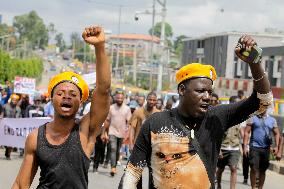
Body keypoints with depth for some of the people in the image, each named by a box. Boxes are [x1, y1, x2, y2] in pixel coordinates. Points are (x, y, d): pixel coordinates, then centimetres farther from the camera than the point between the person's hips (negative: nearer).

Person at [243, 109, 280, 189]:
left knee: (263, 170, 9)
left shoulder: (272, 120, 11)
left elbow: (277, 134, 13)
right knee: (254, 169, -11)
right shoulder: (253, 119, 2)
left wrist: (276, 146, 1)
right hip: (254, 147, -3)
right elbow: (246, 132, -1)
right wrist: (245, 146, -8)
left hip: (266, 148, 3)